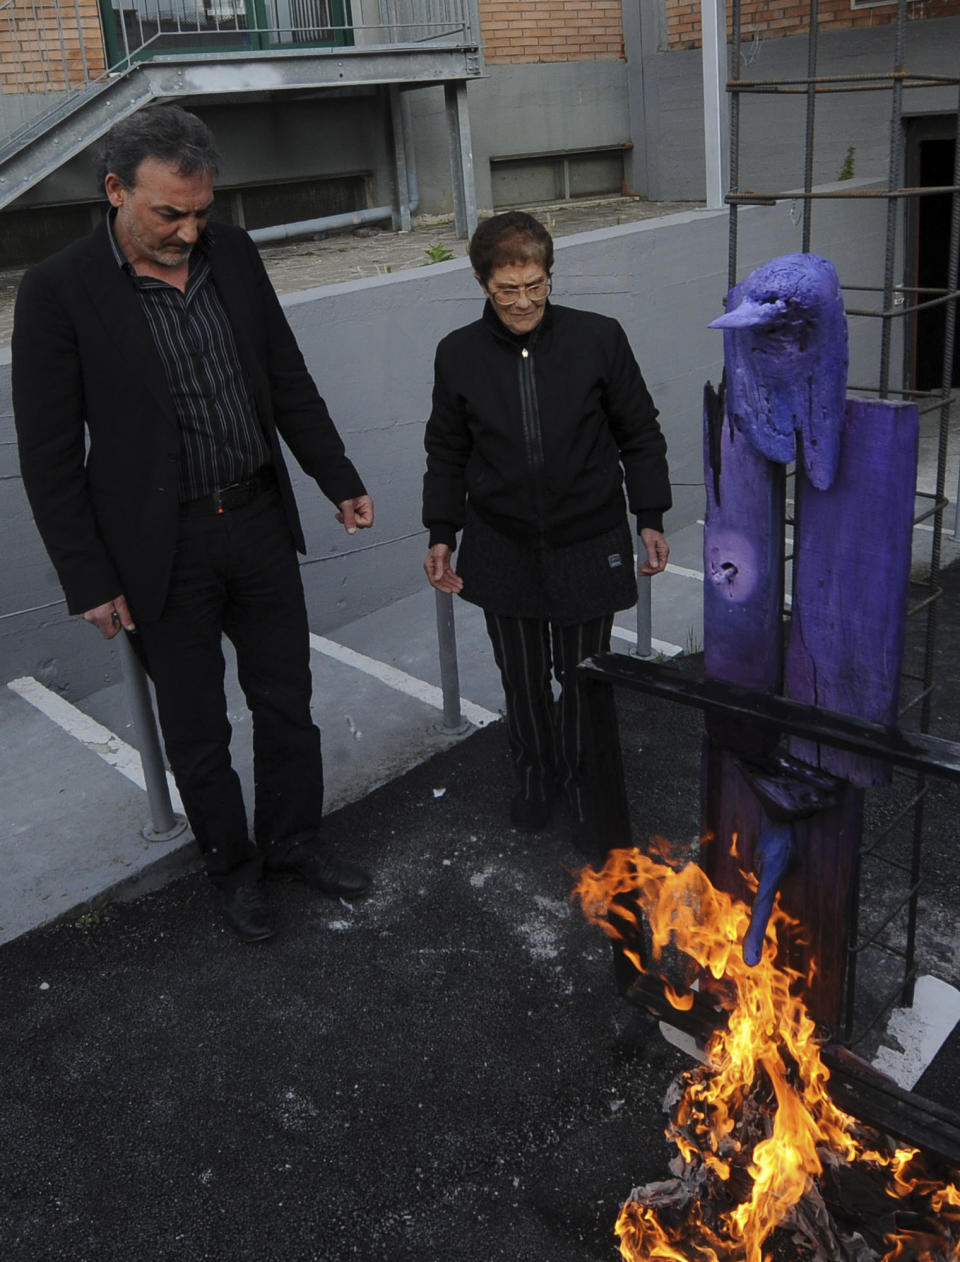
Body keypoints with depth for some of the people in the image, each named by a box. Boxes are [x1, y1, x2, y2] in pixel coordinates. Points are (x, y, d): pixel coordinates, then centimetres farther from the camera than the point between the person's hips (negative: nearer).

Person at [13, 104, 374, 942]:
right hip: (161, 548, -4)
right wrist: (89, 581, -11)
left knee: (286, 700, 16)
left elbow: (288, 379, 10)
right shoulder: (59, 292, -14)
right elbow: (49, 456, -11)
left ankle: (293, 837, 38)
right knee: (196, 730, 11)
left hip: (260, 521, 4)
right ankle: (233, 864, 33)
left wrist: (340, 481, 7)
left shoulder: (233, 254, 1)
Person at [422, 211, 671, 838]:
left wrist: (651, 519, 1)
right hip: (504, 552, 2)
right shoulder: (459, 354, -3)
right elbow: (447, 453, 8)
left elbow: (639, 435, 2)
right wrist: (442, 536, 6)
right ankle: (536, 775, 40)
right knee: (524, 680, 15)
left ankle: (581, 778, 36)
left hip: (589, 547, -1)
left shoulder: (599, 338, -8)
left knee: (583, 677, 11)